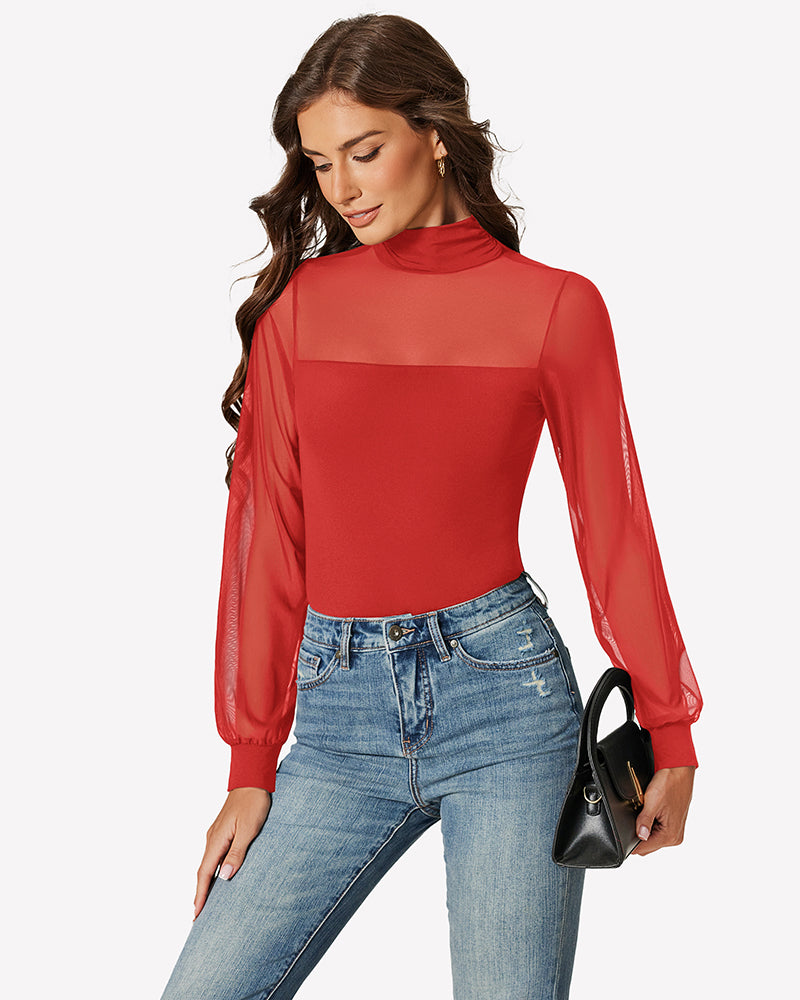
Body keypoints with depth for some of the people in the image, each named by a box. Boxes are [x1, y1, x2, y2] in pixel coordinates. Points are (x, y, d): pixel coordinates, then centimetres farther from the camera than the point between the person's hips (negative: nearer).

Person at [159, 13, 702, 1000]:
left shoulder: (554, 306, -1)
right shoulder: (297, 305, 5)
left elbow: (613, 524, 4)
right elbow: (267, 530, 6)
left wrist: (669, 735, 6)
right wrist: (251, 762, 6)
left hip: (500, 690, -2)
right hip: (340, 709, 3)